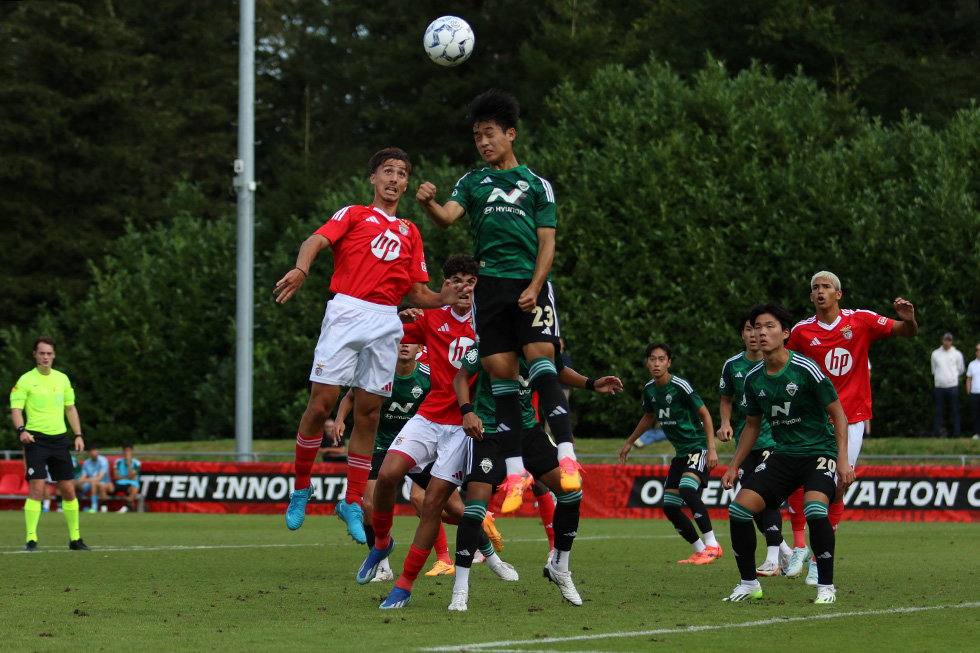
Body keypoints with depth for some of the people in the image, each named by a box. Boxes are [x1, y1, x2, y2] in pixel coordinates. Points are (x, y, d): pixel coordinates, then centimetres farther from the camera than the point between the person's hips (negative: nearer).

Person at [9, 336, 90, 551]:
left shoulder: (62, 379, 11)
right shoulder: (26, 380, -3)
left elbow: (70, 408, 19)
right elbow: (16, 410, -8)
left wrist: (78, 435, 11)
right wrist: (21, 430, -26)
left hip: (59, 439, 4)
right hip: (36, 439, -4)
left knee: (69, 490, 5)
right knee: (36, 489, -14)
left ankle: (75, 539, 15)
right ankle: (31, 539, -11)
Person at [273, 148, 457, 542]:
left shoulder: (410, 233, 23)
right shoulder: (354, 215, 13)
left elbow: (417, 294, 22)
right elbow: (317, 240, -6)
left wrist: (446, 298, 1)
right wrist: (301, 269, -28)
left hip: (386, 322, 3)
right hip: (346, 313, -3)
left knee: (368, 414, 1)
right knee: (321, 404, -10)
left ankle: (352, 503, 9)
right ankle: (301, 487, 6)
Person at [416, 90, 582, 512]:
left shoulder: (536, 184, 13)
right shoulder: (472, 182, 18)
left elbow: (547, 242, 7)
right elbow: (447, 217, 0)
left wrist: (534, 287, -8)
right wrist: (429, 203, -23)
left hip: (531, 284, -2)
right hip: (489, 285, 2)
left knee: (542, 361, -17)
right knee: (501, 375, -2)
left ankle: (566, 458, -22)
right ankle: (515, 473, 1)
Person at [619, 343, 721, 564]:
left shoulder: (680, 387, -15)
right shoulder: (650, 389, 7)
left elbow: (705, 414, -10)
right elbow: (649, 417, 26)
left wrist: (712, 449, -17)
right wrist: (629, 443, 34)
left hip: (698, 448, -8)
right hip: (681, 452, 8)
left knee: (687, 488, -31)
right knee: (669, 506, 1)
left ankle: (712, 545, -25)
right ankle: (699, 551, 14)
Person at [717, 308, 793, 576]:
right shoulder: (732, 365, 4)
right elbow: (726, 400, 18)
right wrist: (726, 423, 0)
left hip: (774, 438, -5)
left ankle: (773, 558, -15)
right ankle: (784, 550, 21)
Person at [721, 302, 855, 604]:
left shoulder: (806, 369, -14)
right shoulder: (753, 379, 3)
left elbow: (837, 412, -8)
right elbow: (753, 424, 19)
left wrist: (843, 459, -14)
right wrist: (734, 465, 16)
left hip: (820, 451, -6)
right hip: (783, 455, 6)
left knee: (814, 509, -32)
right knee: (739, 507, -10)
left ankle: (826, 586, -14)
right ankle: (749, 583, 8)